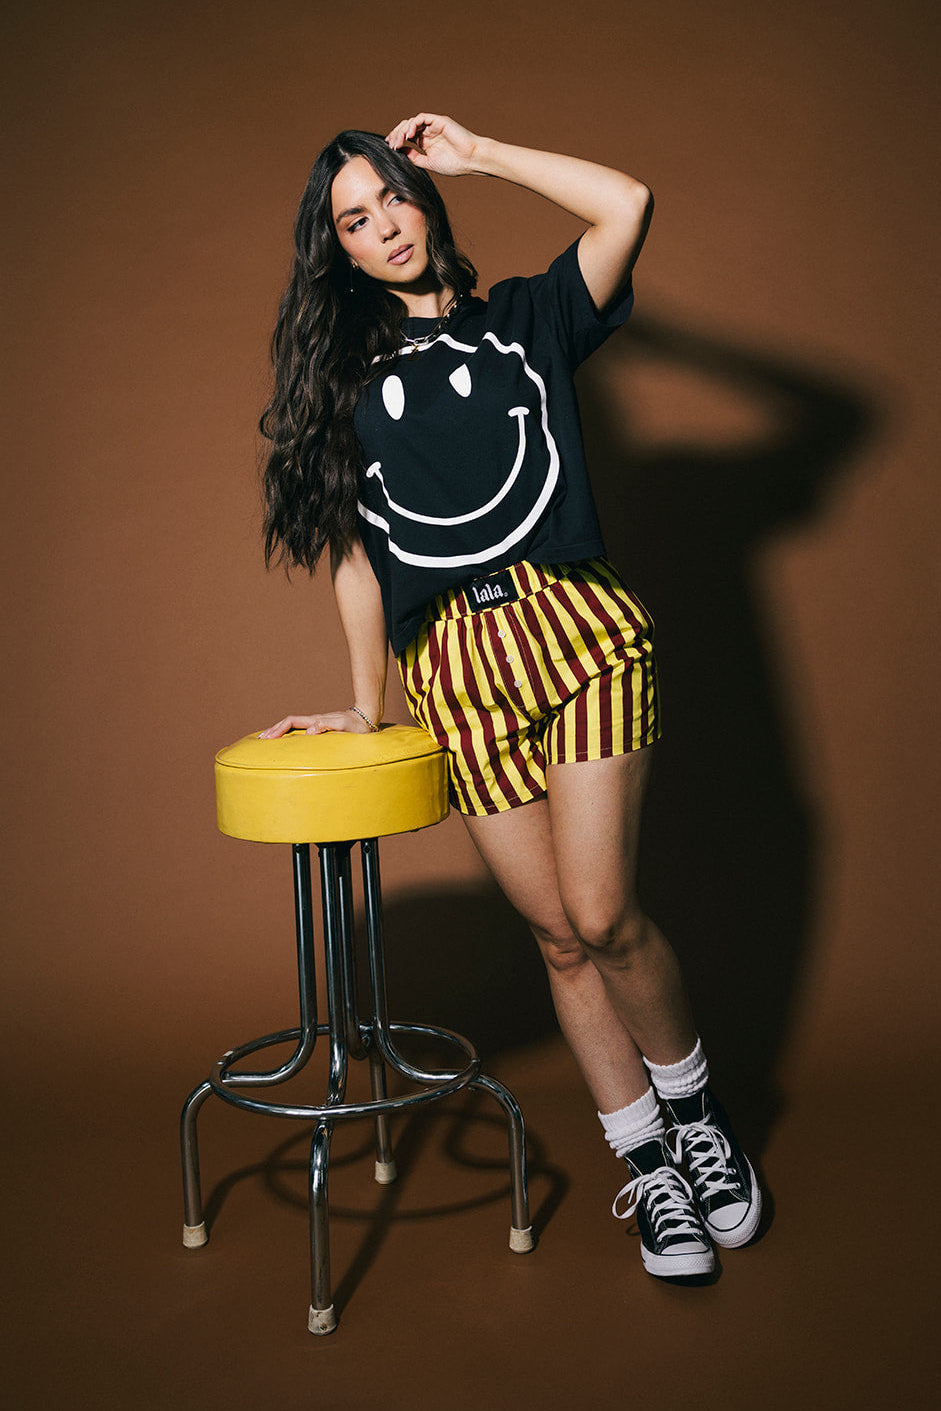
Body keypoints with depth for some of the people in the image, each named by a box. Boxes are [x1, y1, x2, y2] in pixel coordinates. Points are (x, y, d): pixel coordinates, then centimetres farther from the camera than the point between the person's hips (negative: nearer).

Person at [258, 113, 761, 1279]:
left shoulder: (525, 321, 13)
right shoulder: (347, 380, 17)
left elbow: (626, 204, -4)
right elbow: (354, 549, 15)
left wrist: (475, 153, 7)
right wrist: (364, 704, 14)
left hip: (577, 629, -2)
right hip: (451, 670, 2)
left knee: (601, 915, -10)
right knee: (557, 934, 2)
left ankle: (696, 1113, 17)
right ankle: (648, 1169, 17)